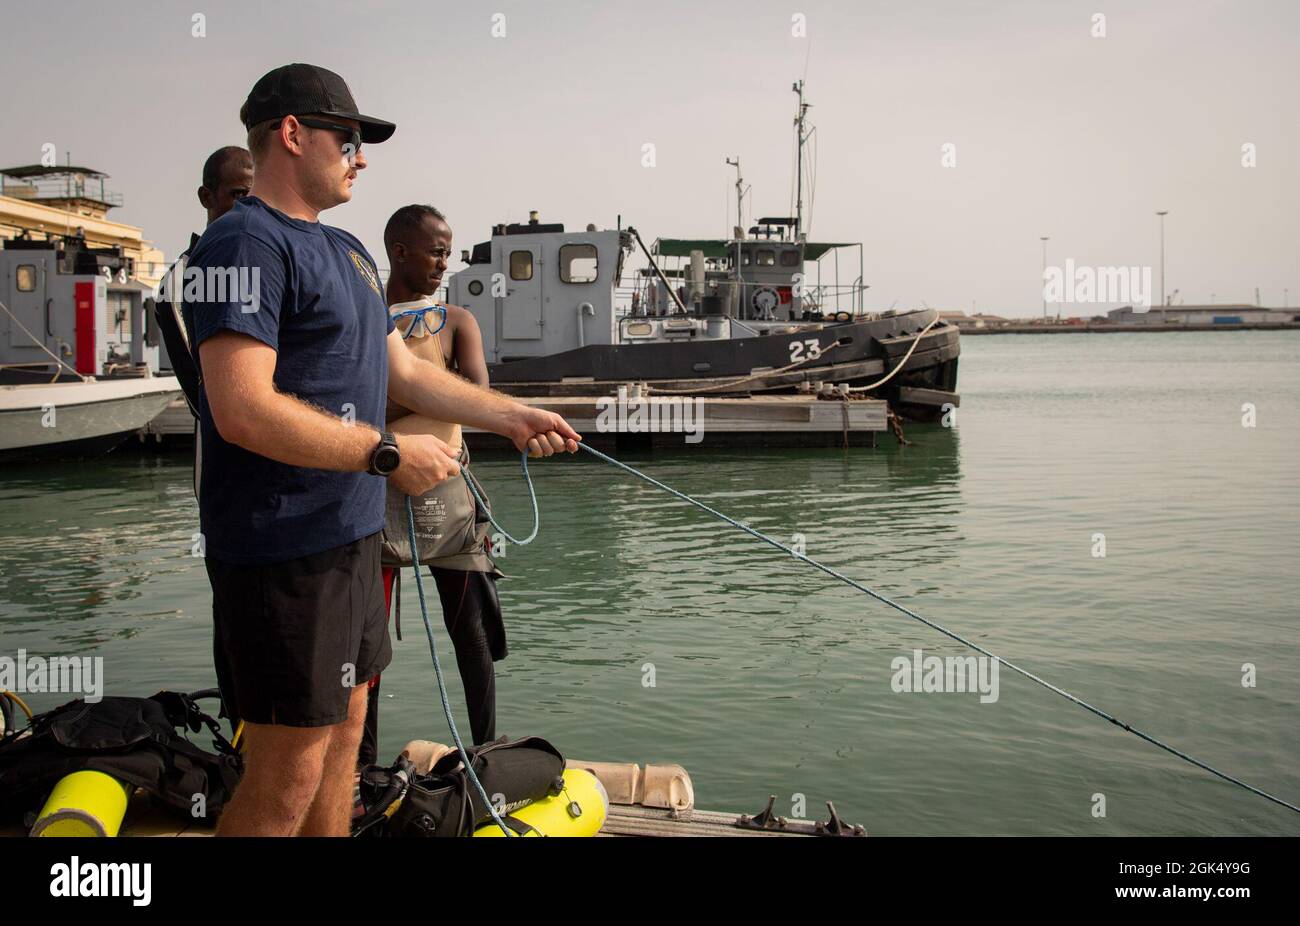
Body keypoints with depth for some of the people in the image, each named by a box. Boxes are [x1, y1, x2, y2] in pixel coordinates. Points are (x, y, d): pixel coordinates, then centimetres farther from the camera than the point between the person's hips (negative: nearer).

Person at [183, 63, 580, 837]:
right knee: (288, 774, -3)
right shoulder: (246, 242, -14)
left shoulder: (347, 250, 17)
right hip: (284, 548, -10)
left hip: (351, 533, 10)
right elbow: (242, 411, -24)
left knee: (345, 729, 18)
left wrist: (512, 417, 15)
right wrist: (388, 455, -20)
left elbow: (404, 372, 21)